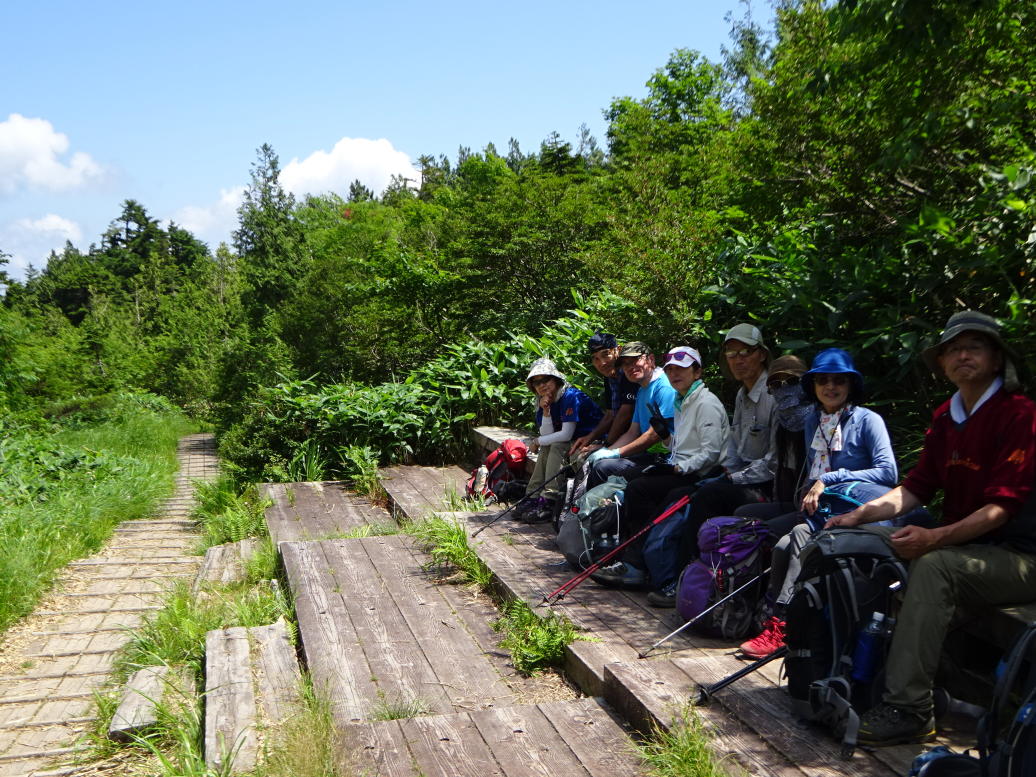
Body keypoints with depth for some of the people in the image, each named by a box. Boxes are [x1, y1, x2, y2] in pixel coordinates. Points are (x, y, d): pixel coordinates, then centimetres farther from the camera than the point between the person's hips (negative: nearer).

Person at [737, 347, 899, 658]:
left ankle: (779, 623, -24)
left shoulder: (868, 420, -3)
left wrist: (830, 480, -16)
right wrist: (810, 492, 3)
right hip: (818, 508, 6)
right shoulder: (812, 422, 17)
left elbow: (888, 472, -14)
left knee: (799, 535, -30)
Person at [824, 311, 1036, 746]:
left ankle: (908, 709, -32)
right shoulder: (946, 417, 11)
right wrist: (859, 515, -8)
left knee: (933, 565, -34)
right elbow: (916, 488, 8)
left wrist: (935, 538, -33)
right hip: (961, 543, 8)